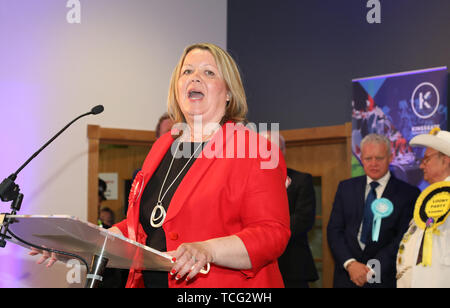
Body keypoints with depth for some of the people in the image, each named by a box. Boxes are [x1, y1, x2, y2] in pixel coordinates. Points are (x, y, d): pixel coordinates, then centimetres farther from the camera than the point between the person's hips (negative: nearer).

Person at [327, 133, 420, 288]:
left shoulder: (409, 194, -3)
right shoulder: (346, 187, 7)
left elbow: (403, 239, -9)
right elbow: (334, 230, 2)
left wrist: (372, 270, -15)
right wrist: (350, 264, -12)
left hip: (384, 278, -2)